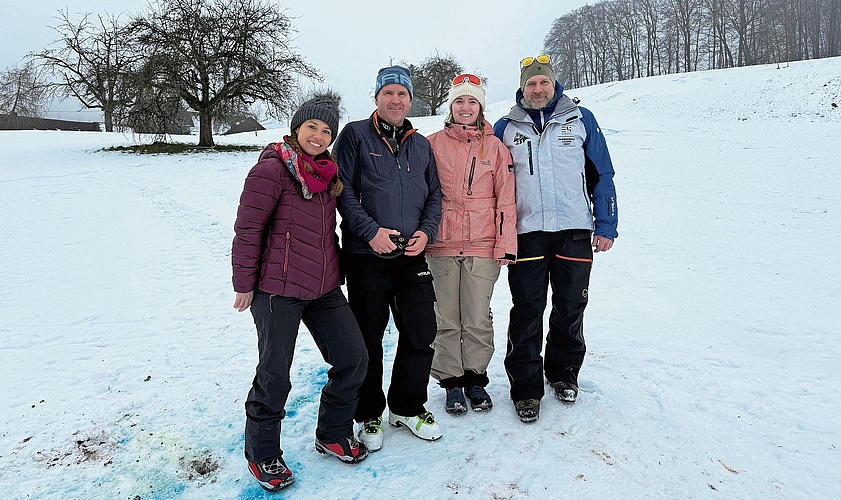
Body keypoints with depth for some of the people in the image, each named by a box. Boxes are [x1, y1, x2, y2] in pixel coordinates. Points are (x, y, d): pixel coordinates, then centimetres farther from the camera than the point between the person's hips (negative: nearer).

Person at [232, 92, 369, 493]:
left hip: (323, 288, 8)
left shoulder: (327, 172, 13)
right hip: (277, 290, -7)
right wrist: (245, 284, -10)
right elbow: (247, 229, -11)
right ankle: (261, 454, 25)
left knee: (354, 358, 9)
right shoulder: (272, 168, -11)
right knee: (274, 376, 0)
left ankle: (333, 434, 31)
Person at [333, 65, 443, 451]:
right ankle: (369, 415, 25)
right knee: (368, 339, 6)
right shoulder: (355, 135, 0)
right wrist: (370, 231, -16)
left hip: (412, 257, 4)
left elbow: (434, 196, 16)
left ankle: (407, 408, 28)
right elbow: (342, 188, -7)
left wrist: (427, 231, -1)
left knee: (421, 335, 6)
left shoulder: (421, 145, 15)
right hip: (366, 256, -4)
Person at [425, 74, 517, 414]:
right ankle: (451, 382, 22)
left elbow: (505, 199, 5)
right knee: (447, 319, 7)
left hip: (482, 246, 0)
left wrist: (506, 245, -2)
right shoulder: (433, 144, 6)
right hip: (442, 246, 0)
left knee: (478, 319, 4)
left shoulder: (495, 147, 7)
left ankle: (475, 378, 23)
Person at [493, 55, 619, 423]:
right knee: (527, 310, 0)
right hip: (526, 233, 0)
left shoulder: (581, 119, 7)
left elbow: (602, 175, 9)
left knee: (570, 307, 9)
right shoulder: (505, 128, 8)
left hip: (575, 230, 1)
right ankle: (526, 387, 11)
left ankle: (564, 373, 29)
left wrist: (606, 225, 3)